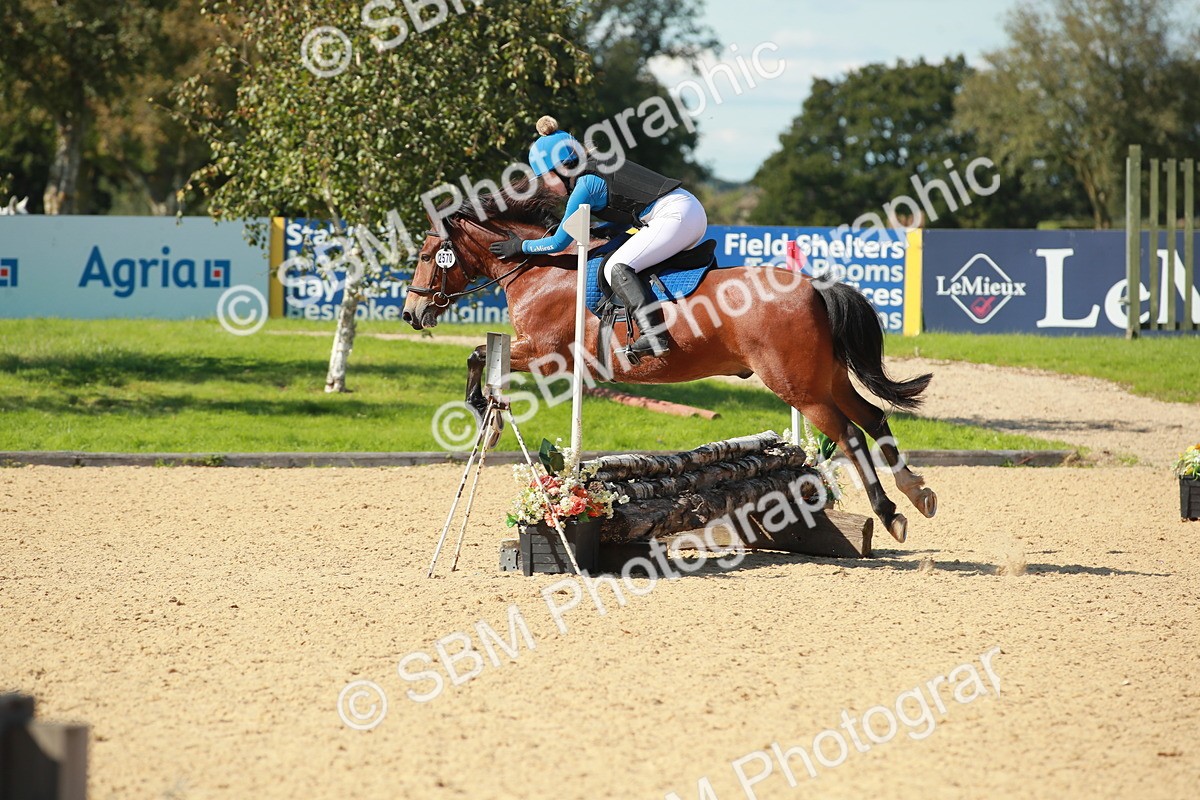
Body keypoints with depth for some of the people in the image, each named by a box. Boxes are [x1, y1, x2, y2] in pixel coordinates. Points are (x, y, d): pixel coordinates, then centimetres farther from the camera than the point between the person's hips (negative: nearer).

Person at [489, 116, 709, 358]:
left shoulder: (585, 185, -8)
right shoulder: (598, 170, 19)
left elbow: (559, 243, -2)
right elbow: (626, 218, 29)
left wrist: (521, 246, 12)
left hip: (673, 216, -10)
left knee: (616, 268, -15)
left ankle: (654, 336, -28)